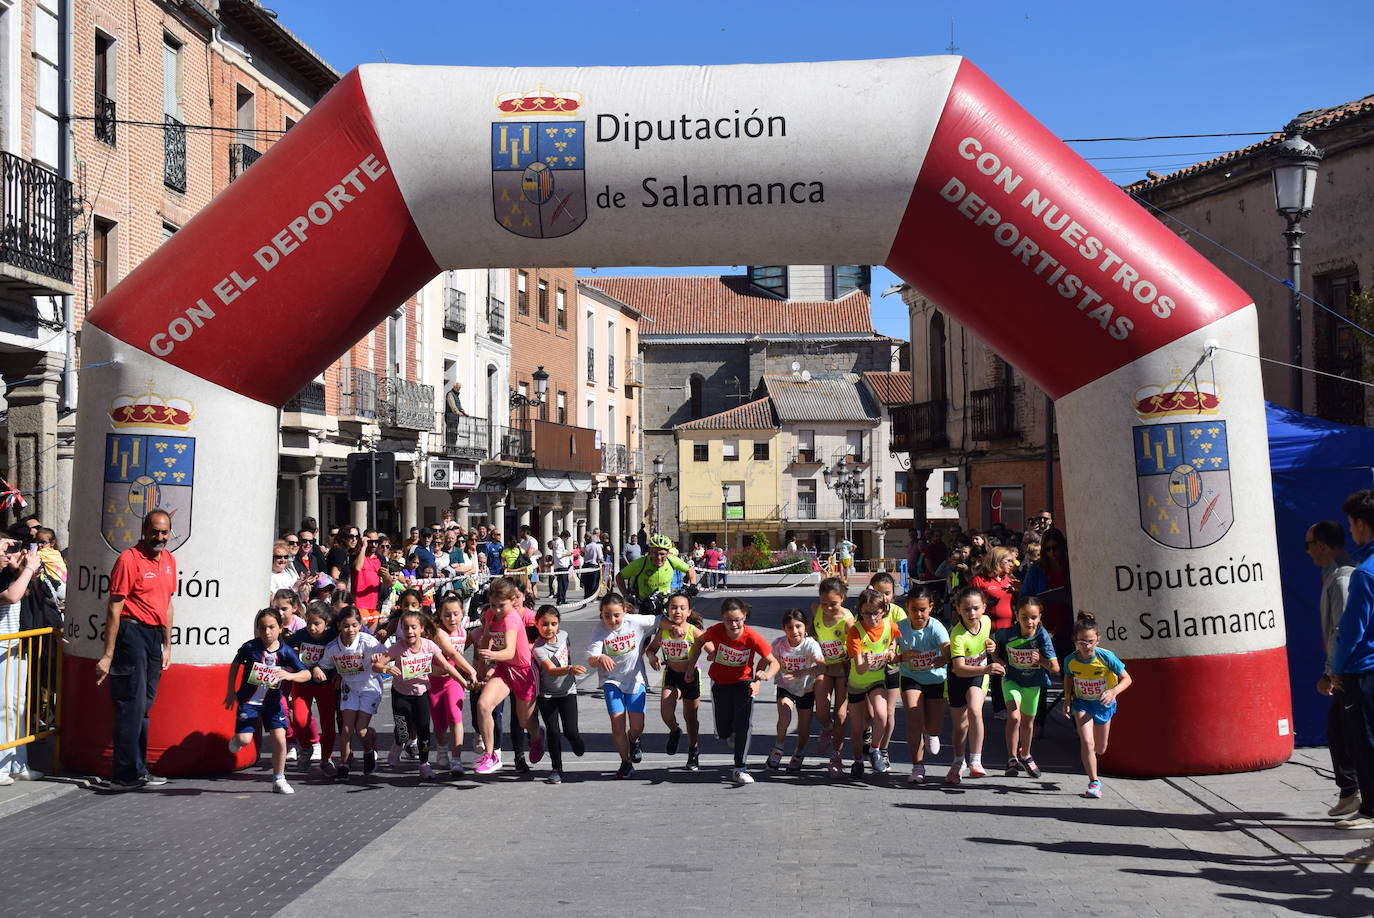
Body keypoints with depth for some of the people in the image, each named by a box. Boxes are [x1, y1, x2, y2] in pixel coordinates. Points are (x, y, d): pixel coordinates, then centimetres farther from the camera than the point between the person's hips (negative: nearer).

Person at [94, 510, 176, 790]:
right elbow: (114, 609, -13)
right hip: (132, 632, -8)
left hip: (155, 635, 8)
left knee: (144, 705, 13)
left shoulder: (168, 560, 12)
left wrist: (167, 646, 18)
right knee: (132, 705, -6)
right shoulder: (129, 559, -11)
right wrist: (108, 655, -15)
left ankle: (138, 770, 21)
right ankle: (125, 775, 0)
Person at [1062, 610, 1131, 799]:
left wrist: (1113, 692, -37)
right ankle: (1094, 783, -8)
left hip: (1103, 703, 0)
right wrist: (1067, 701, -2)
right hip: (1082, 703, 0)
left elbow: (1126, 679, -19)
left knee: (1100, 749, 15)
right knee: (1087, 742, -20)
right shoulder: (1070, 660, -20)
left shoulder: (1106, 656, -27)